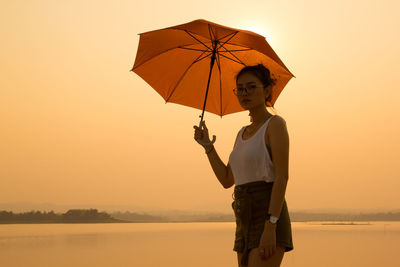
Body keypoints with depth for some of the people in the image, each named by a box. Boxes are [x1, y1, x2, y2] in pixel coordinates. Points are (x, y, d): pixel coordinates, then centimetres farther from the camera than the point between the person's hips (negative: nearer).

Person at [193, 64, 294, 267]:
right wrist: (207, 145, 13)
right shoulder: (243, 133, 18)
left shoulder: (275, 124, -5)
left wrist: (270, 226, -23)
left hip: (268, 219, -8)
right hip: (245, 222, 8)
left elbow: (282, 176, -15)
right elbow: (227, 180, 19)